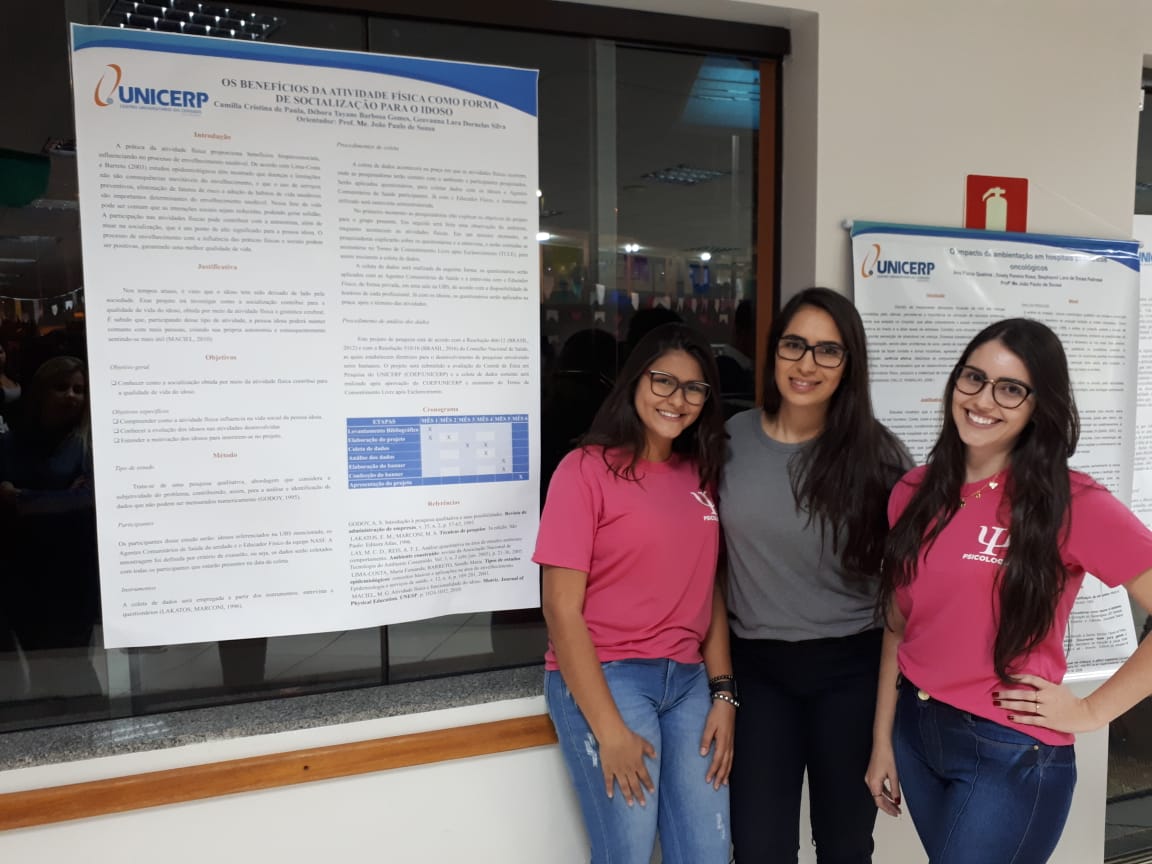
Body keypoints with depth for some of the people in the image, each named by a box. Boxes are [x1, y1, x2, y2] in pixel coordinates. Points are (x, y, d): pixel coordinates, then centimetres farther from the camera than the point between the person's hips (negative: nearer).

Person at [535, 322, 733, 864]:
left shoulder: (701, 476, 9)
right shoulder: (586, 469, -9)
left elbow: (710, 592, 12)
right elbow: (562, 608, -12)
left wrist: (723, 694, 2)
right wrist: (609, 729, -15)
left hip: (688, 680, 5)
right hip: (603, 679, -5)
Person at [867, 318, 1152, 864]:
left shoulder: (1074, 504, -15)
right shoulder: (914, 494, 0)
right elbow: (899, 626, 5)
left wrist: (1092, 710, -12)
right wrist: (882, 741, 7)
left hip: (1009, 754, -5)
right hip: (914, 732, 5)